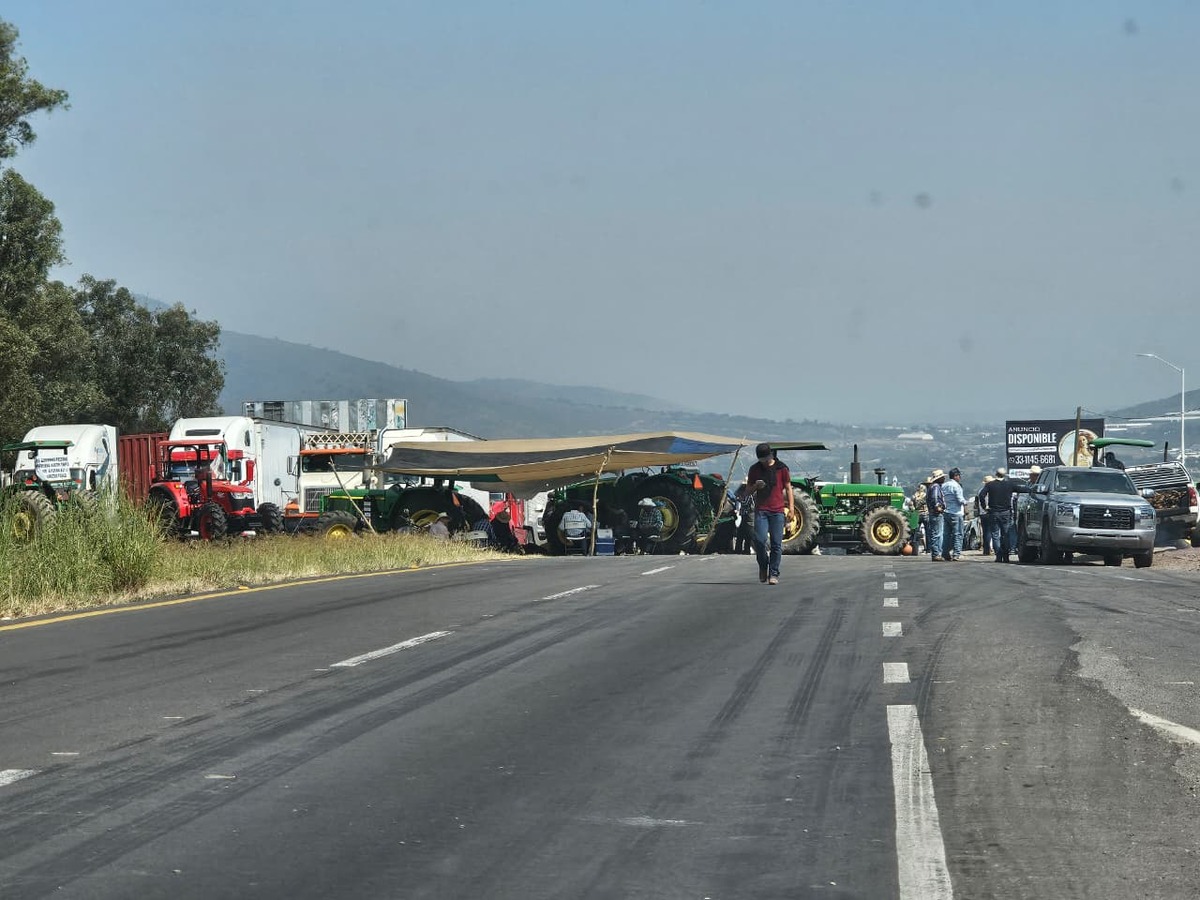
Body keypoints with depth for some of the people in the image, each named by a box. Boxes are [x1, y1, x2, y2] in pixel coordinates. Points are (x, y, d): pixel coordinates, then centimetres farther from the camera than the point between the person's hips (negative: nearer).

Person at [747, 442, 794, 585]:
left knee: (776, 544, -4)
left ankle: (773, 574, 2)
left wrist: (791, 508, 0)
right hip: (761, 510, 1)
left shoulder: (781, 469, 6)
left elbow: (788, 489, 10)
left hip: (777, 511, -1)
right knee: (759, 540, -13)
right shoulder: (754, 469, 9)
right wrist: (755, 486, -6)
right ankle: (763, 565, 12)